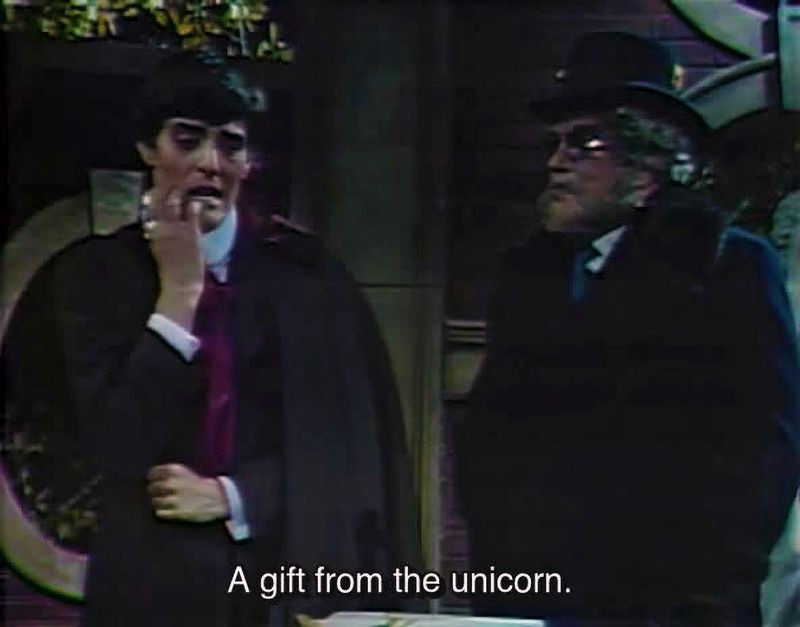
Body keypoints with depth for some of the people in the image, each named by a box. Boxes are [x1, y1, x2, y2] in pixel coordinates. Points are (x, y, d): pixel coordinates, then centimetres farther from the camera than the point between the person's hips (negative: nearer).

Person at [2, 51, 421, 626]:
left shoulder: (300, 269, 2)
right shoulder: (96, 272, 0)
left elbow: (344, 436, 0)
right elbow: (116, 443, -11)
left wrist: (229, 497, -10)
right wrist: (178, 289, -12)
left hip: (290, 568, 1)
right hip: (154, 576, -1)